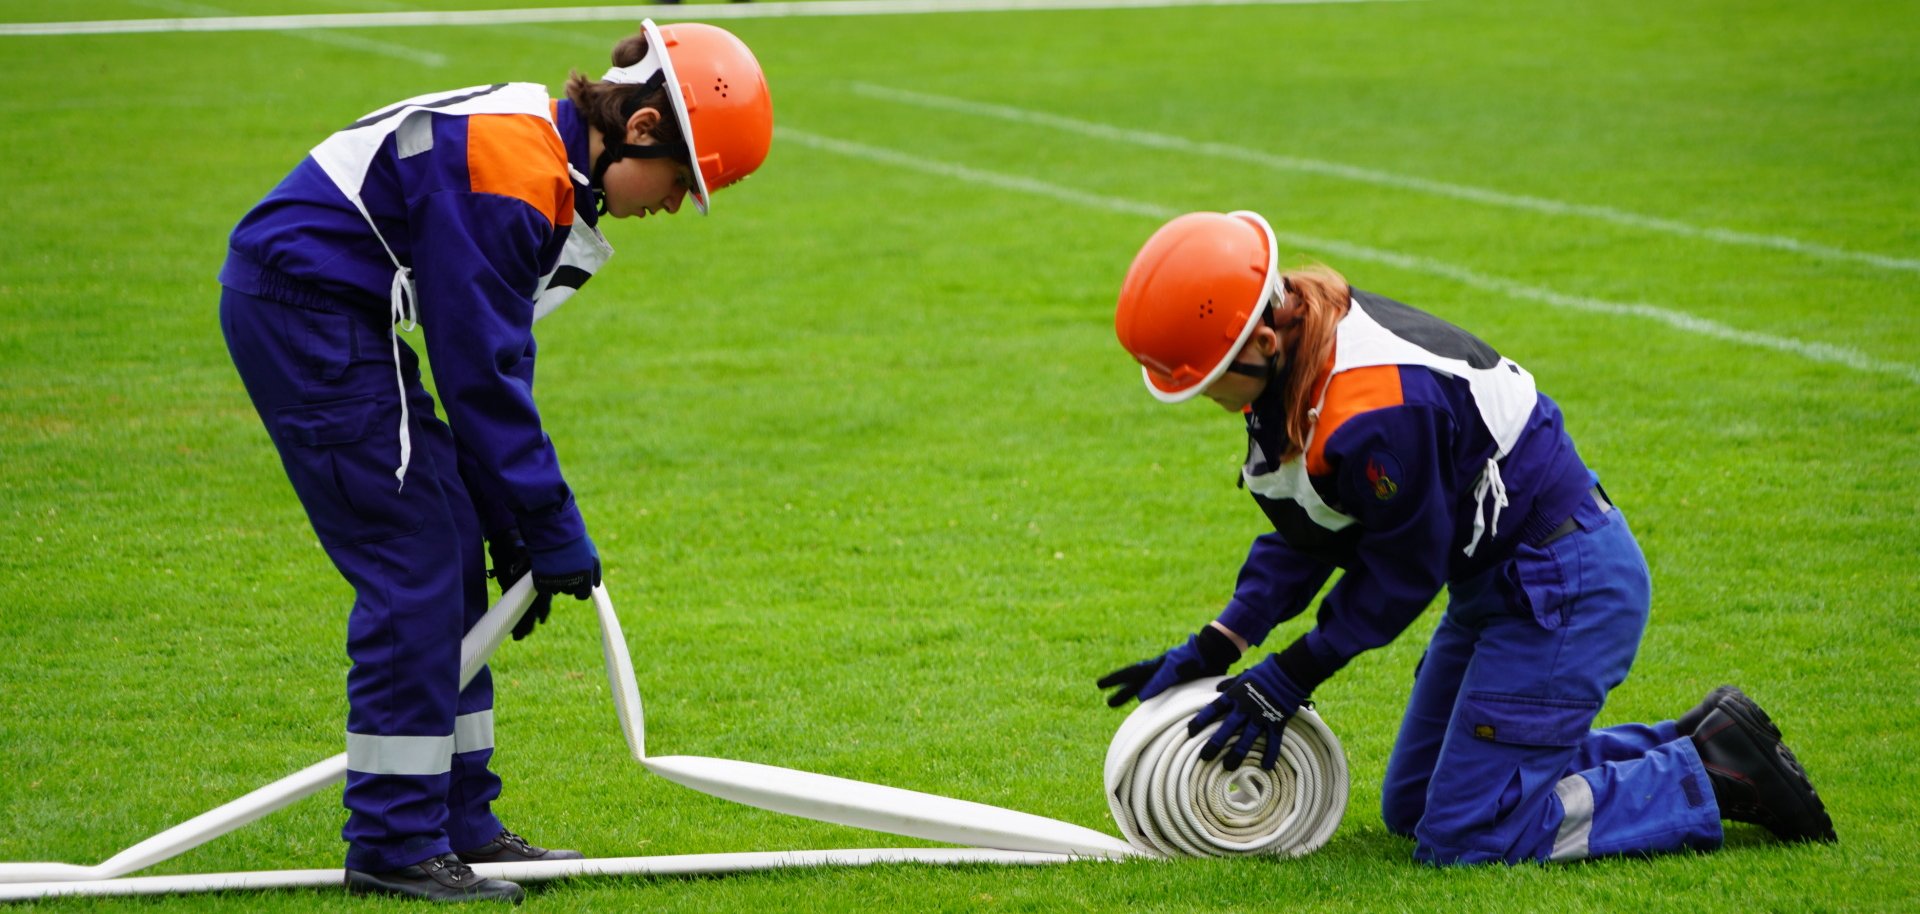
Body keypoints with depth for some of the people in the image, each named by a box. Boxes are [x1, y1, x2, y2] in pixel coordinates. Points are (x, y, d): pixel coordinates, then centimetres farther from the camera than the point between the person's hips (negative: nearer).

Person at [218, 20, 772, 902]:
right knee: (415, 567, -10)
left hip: (331, 315, 10)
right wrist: (551, 532, -13)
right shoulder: (508, 169, -22)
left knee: (453, 562, 11)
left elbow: (498, 356, 14)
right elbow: (480, 372, -20)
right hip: (305, 305, -10)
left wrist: (513, 531, 12)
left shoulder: (551, 170, 9)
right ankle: (395, 846, -5)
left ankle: (458, 822, 19)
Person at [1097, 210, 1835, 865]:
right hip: (1499, 584, 10)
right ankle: (1687, 744, 19)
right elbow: (1305, 533, 8)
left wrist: (1285, 682, -10)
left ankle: (1712, 780, -1)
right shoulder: (1293, 351, -3)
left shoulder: (1375, 410, -33)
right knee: (1411, 809, 17)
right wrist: (1214, 649, 2)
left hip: (1564, 590, -10)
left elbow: (1404, 569, -18)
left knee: (1462, 838, -12)